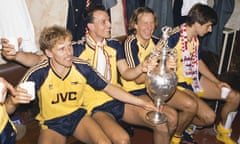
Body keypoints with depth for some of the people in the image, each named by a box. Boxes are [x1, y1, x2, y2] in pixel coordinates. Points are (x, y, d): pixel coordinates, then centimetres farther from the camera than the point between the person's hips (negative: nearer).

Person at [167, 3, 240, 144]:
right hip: (179, 84, -8)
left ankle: (223, 132, 31)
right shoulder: (174, 40, -22)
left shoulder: (195, 39, 3)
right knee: (209, 116, -25)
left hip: (195, 79, 9)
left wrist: (217, 82, 12)